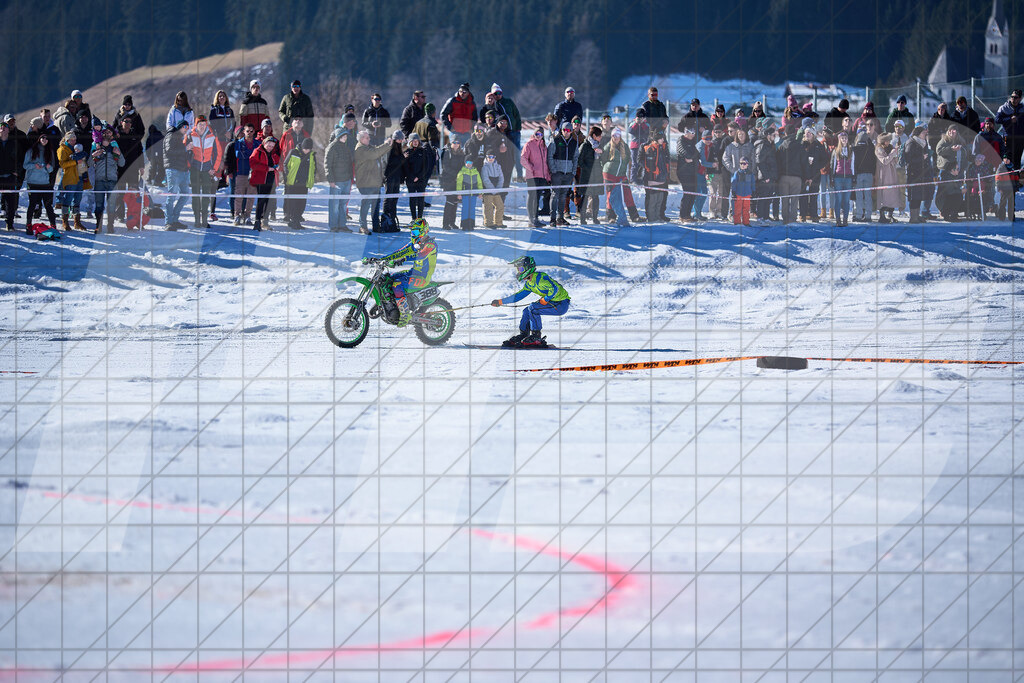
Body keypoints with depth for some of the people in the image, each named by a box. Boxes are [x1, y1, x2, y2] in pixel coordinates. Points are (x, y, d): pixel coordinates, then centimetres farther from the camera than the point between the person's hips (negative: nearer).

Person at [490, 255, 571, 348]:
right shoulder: (529, 283, 10)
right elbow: (519, 295, 19)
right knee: (527, 311, 11)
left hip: (562, 305, -10)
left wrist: (545, 300, -20)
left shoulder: (540, 277, -21)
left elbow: (554, 289, -30)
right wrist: (500, 302, 19)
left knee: (533, 308, -20)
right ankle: (523, 335, 18)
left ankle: (536, 337, -13)